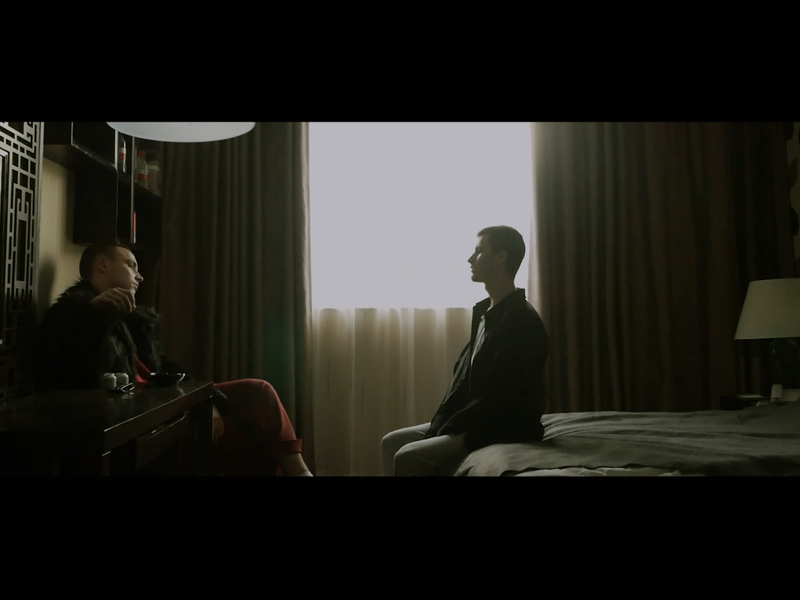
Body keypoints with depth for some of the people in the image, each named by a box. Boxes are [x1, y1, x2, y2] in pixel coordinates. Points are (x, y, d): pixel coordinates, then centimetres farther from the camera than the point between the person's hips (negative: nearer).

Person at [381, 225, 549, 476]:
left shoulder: (522, 321, -20)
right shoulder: (485, 313, 11)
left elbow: (498, 398, -24)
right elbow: (464, 378, 12)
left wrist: (446, 433, -17)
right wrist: (438, 426, 0)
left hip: (504, 432, -9)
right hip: (475, 424, 9)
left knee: (407, 458, -20)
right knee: (392, 442, 7)